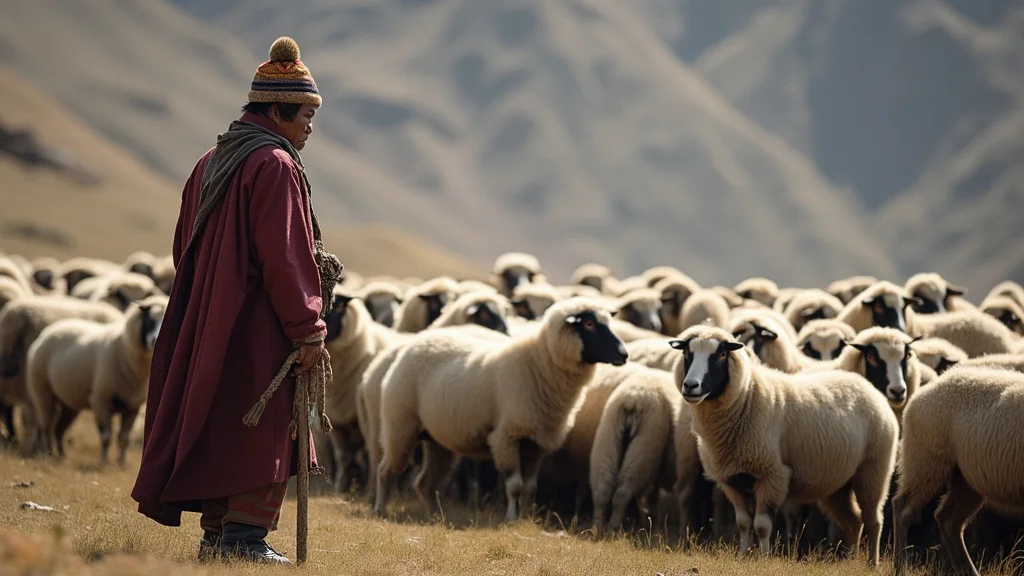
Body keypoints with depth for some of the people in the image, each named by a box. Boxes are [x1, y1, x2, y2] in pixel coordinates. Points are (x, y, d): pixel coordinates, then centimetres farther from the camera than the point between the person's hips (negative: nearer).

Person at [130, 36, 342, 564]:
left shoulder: (211, 163, 14)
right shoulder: (274, 166, -14)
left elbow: (185, 248, 18)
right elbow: (284, 255, -18)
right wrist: (308, 329, -15)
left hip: (208, 323, 9)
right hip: (260, 328, -9)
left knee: (219, 429, 12)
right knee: (265, 434, -4)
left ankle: (215, 534, 14)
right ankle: (245, 536, -7)